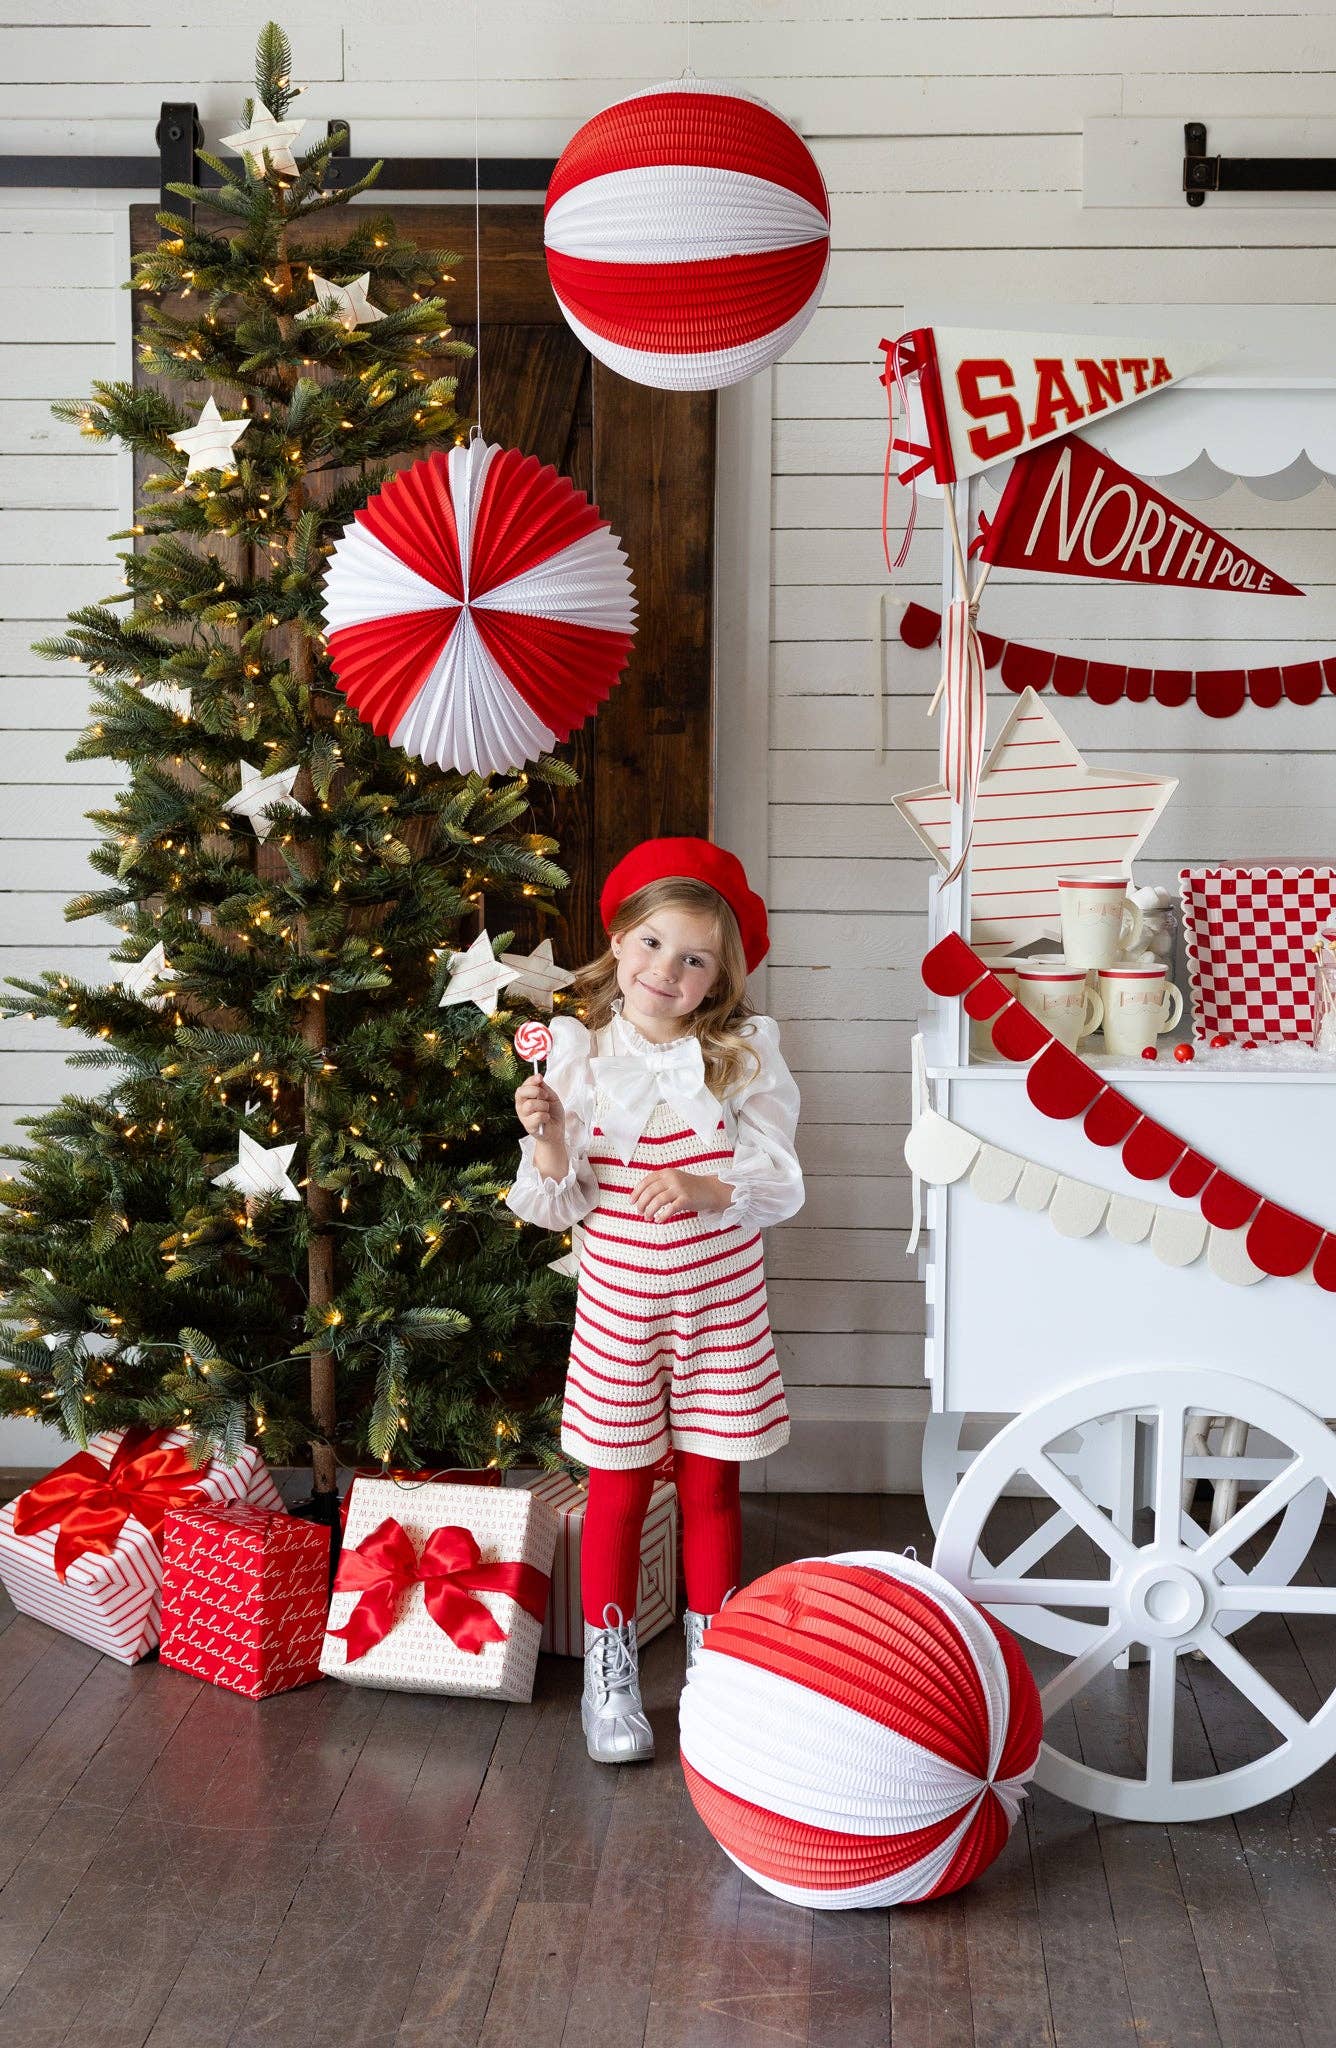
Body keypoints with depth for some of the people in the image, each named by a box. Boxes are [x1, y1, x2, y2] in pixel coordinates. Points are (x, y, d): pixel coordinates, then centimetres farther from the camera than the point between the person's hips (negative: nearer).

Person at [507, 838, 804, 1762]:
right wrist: (546, 1139, -23)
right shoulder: (580, 1059, -5)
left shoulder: (745, 1057, -5)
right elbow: (557, 1205, -3)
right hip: (620, 1301, 0)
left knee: (711, 1480, 10)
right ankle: (610, 1673, 19)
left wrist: (705, 1188, -25)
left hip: (721, 1302, 0)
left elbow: (781, 1183, -8)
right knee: (619, 1485, 7)